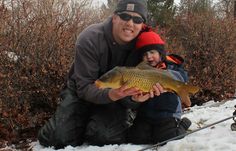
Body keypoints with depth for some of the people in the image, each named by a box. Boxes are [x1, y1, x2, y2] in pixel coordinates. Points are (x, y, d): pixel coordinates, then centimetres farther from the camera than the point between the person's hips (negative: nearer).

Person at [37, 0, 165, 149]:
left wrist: (137, 96, -40)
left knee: (106, 136, -28)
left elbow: (136, 83, -14)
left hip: (117, 97, 0)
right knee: (58, 138, -17)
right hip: (82, 93, 0)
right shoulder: (89, 39, -25)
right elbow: (84, 87, -26)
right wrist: (110, 94, -47)